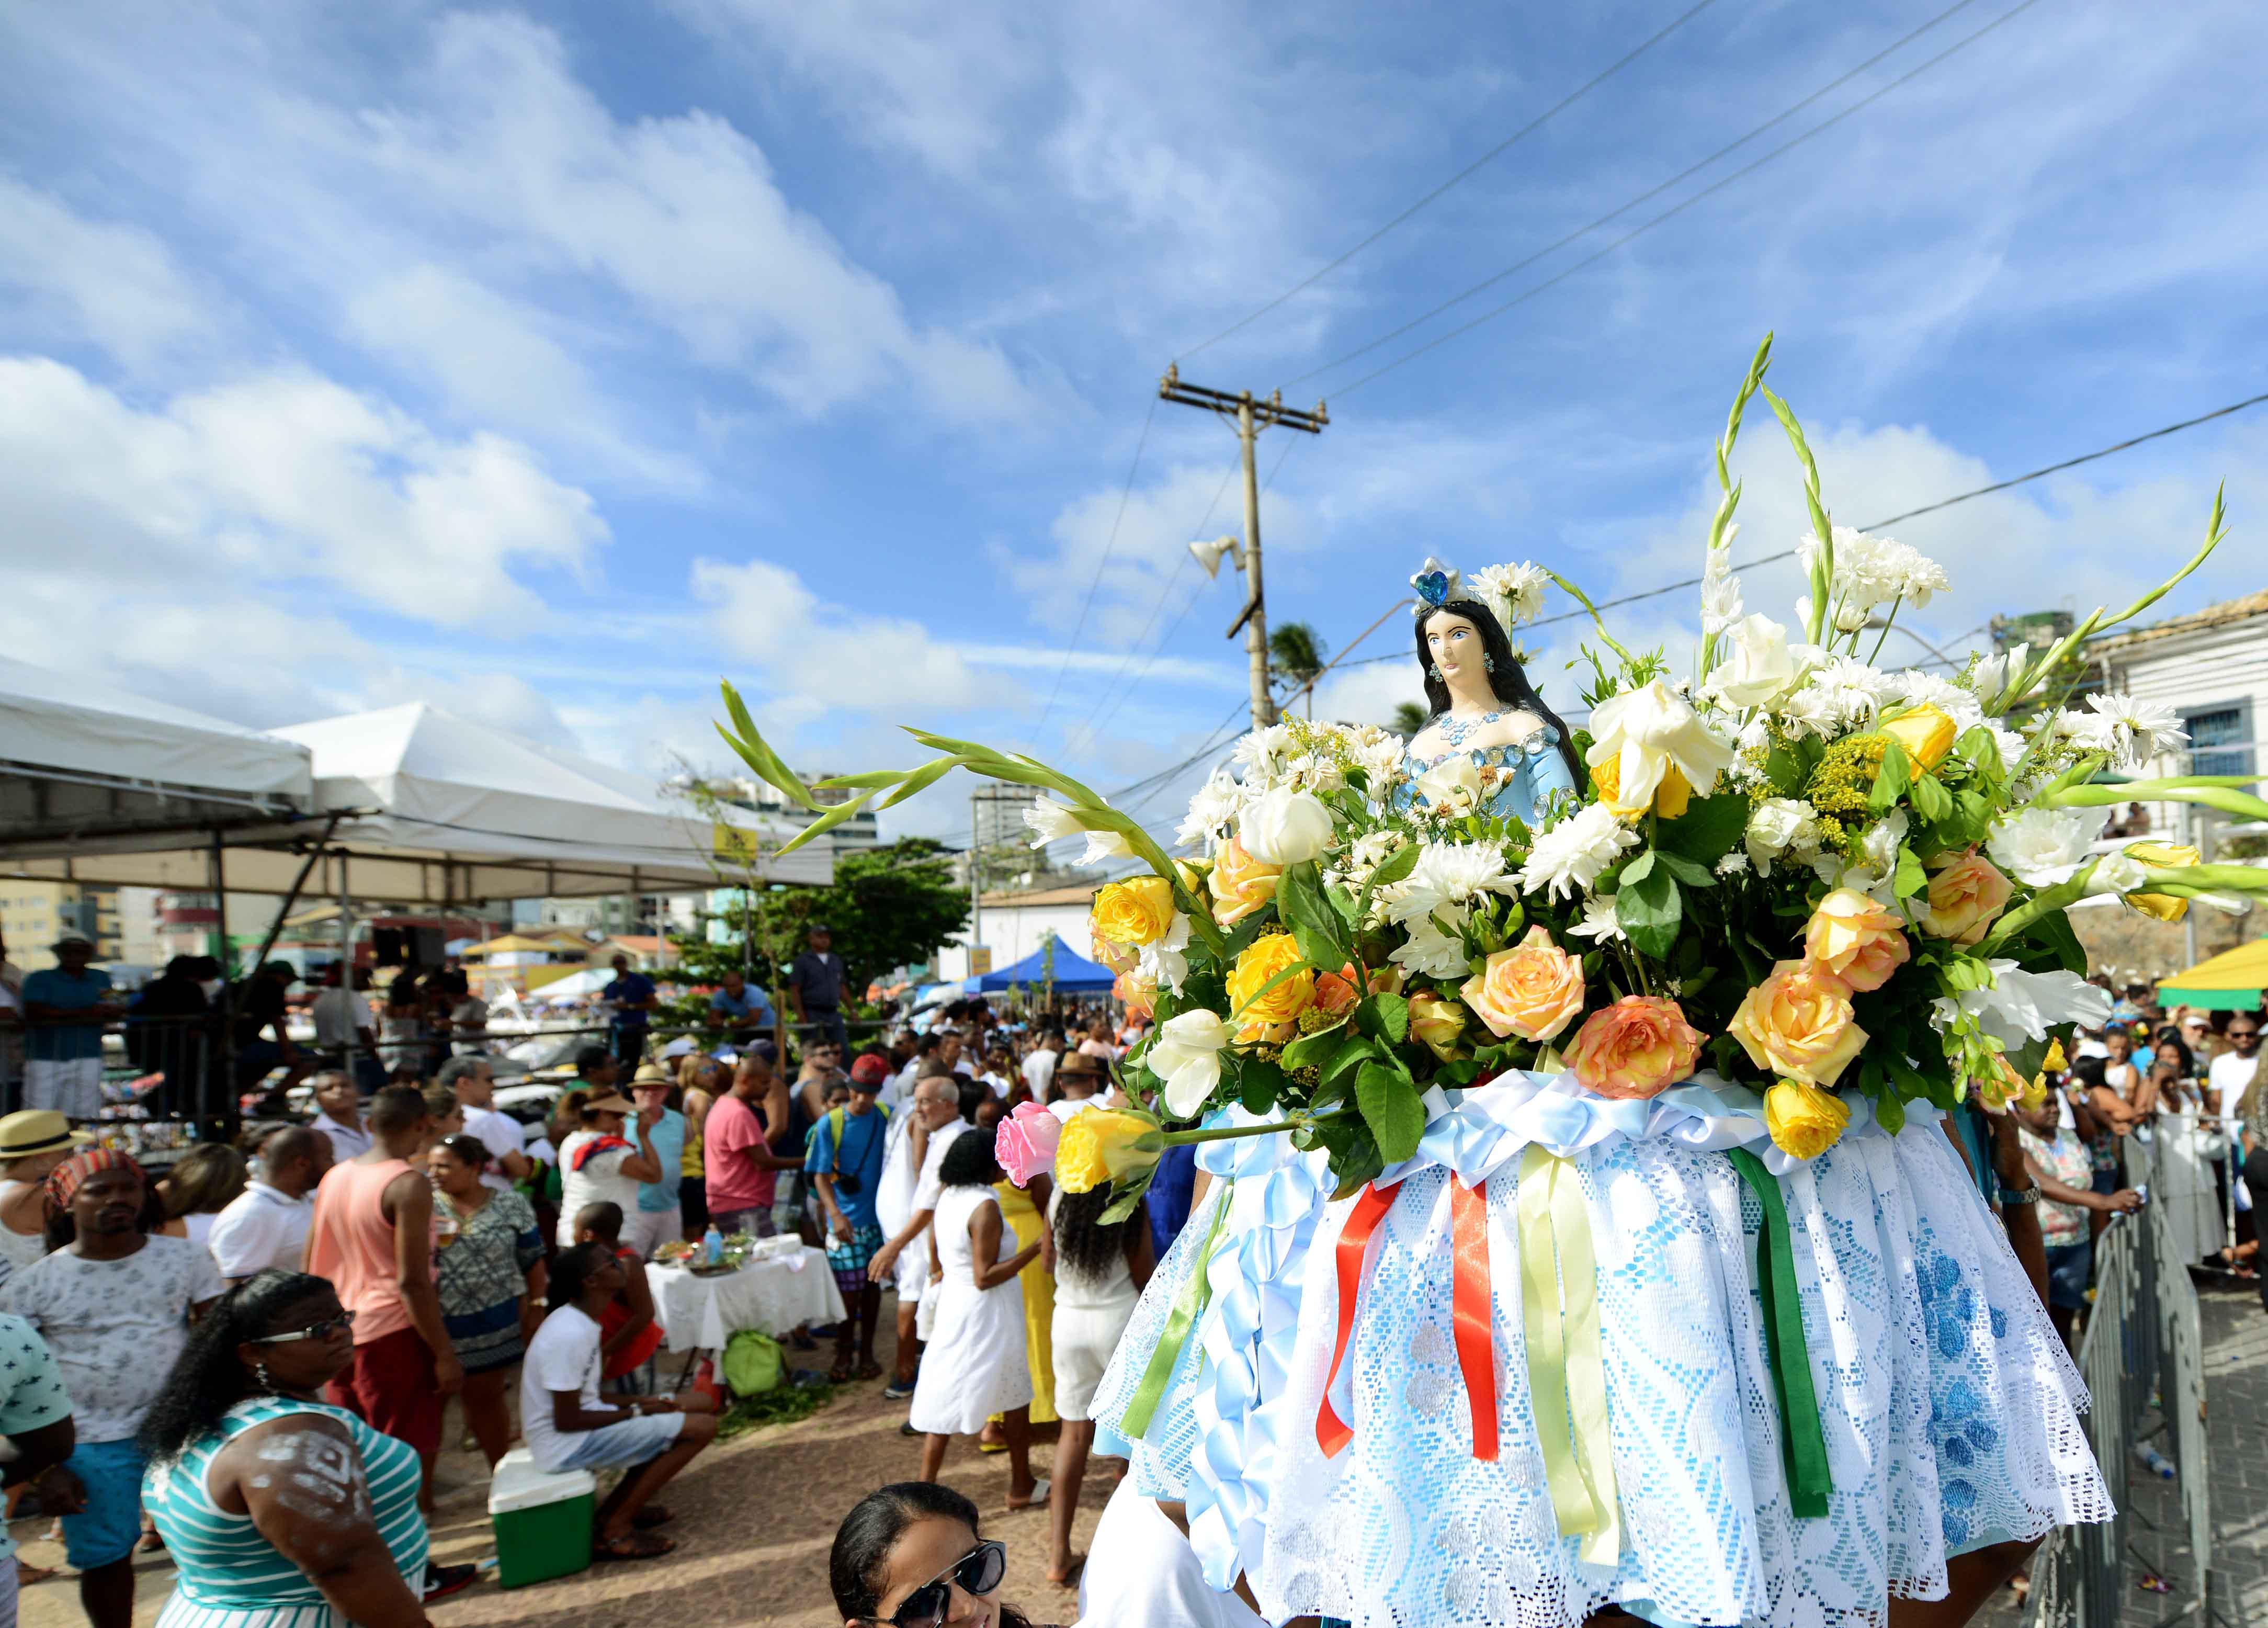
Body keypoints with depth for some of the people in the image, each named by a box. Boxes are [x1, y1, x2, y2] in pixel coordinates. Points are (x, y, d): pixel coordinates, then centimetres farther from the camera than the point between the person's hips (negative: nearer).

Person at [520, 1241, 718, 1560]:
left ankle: (620, 1506, 11)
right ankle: (614, 1531, -8)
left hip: (584, 1425, 10)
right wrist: (636, 1412, -13)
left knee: (697, 1405, 12)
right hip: (569, 1443, -10)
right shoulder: (570, 1335, -24)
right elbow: (567, 1421, -22)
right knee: (702, 1427, -16)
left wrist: (641, 1401, 2)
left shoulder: (580, 1322, 6)